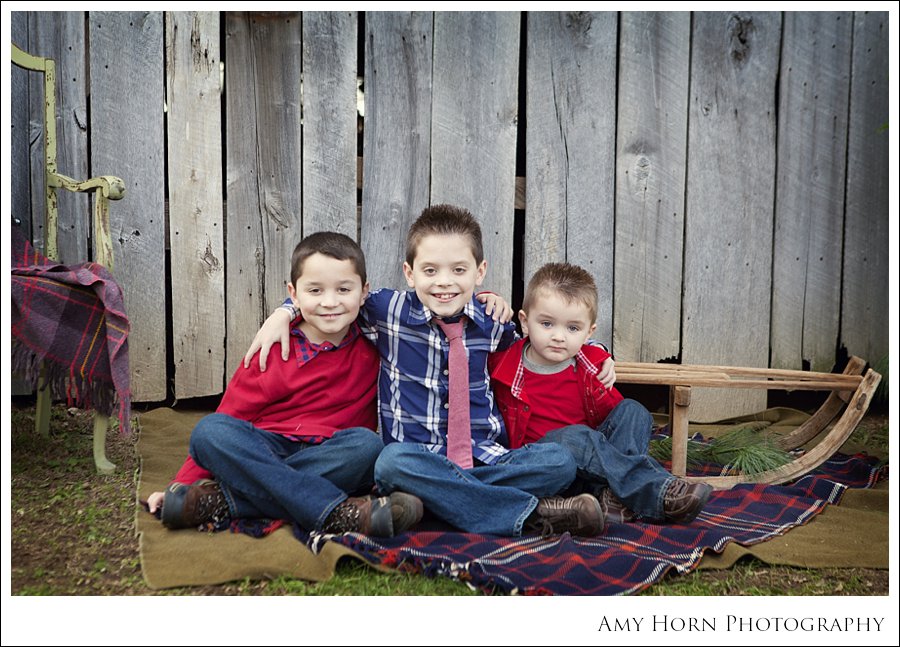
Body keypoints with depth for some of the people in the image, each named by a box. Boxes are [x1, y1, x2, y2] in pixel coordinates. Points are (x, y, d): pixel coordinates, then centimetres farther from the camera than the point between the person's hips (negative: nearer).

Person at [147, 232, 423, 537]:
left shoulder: (372, 349, 4)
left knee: (367, 443, -31)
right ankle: (338, 515, -37)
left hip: (333, 459, 0)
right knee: (209, 429, -26)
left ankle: (227, 500, -30)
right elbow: (232, 416, 2)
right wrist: (182, 484, -4)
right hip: (265, 451, 0)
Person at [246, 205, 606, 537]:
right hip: (417, 459, -1)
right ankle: (529, 514, -28)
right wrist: (283, 313, 1)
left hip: (486, 460, 2)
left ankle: (444, 501, -28)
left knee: (559, 461, -21)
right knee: (392, 462, -36)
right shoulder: (390, 309, 2)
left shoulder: (492, 323, 7)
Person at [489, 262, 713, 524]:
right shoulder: (505, 363, -6)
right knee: (573, 436, -34)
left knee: (632, 412, -11)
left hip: (590, 452, 5)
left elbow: (609, 416, 13)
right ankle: (659, 492, -33)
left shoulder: (590, 368, 3)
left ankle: (613, 495, -34)